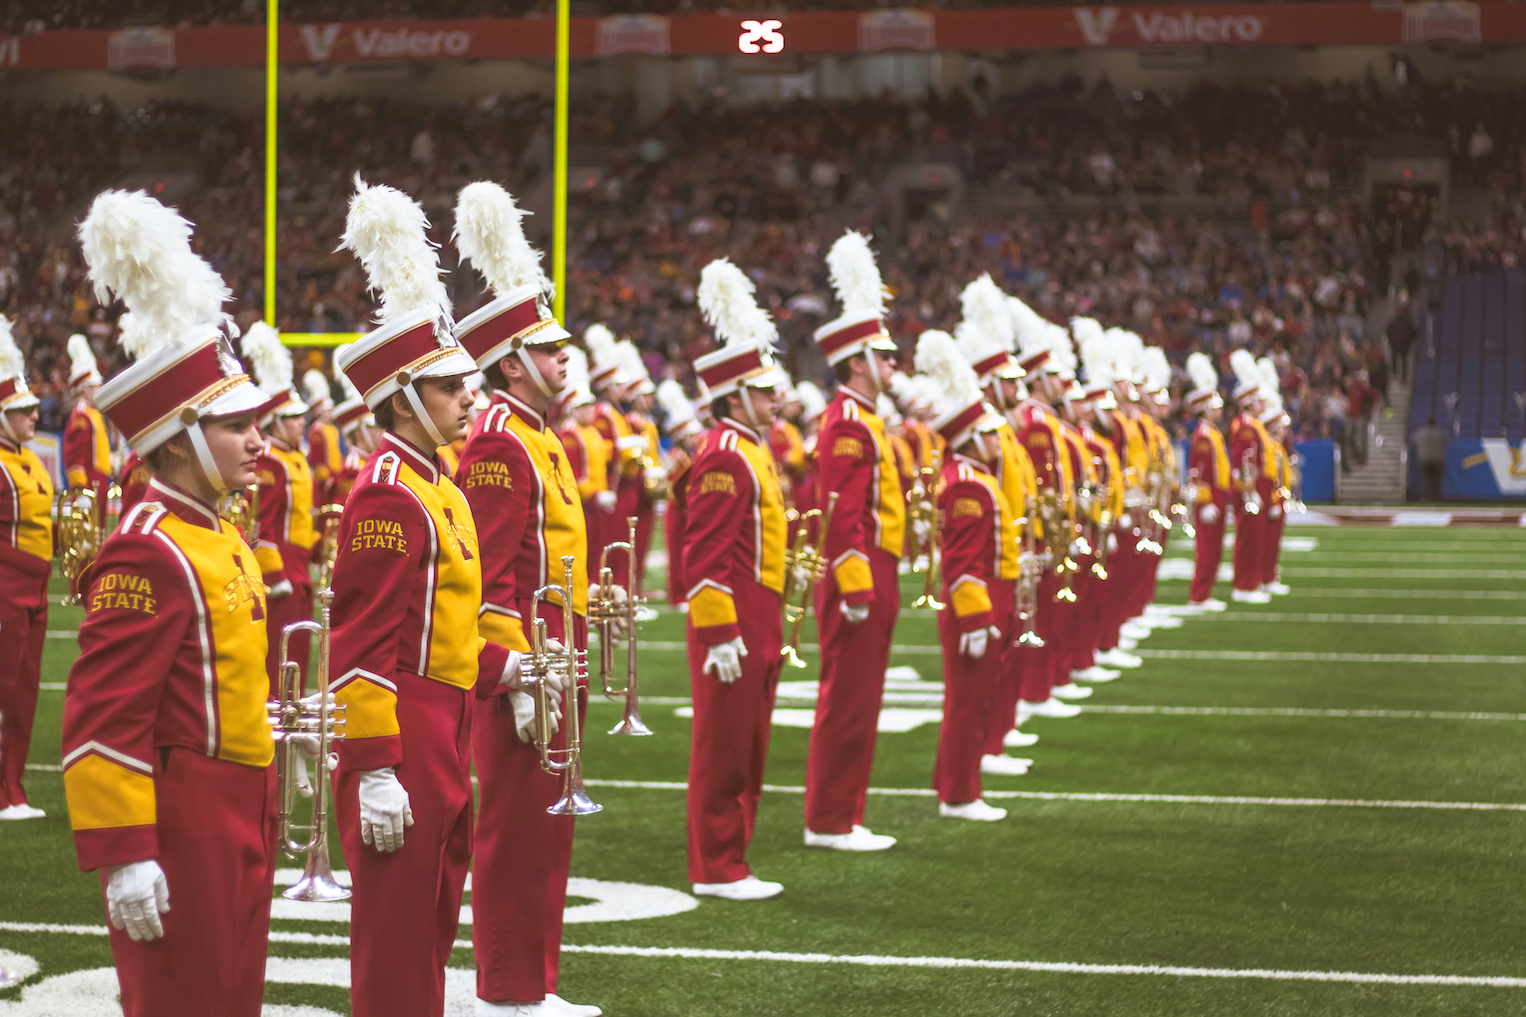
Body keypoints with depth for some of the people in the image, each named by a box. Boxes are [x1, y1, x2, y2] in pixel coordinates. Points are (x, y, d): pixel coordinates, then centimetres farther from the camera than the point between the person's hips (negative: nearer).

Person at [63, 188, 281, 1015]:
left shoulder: (217, 537, 14)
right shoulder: (149, 554, -17)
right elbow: (101, 722, -21)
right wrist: (122, 856, -24)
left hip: (237, 815, 10)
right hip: (181, 825, -10)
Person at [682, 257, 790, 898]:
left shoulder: (751, 452, 16)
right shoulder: (726, 458, -15)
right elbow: (704, 555, -20)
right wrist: (720, 634, -22)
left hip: (756, 626, 10)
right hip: (732, 629, -10)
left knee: (746, 750, 13)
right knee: (723, 749, -3)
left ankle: (728, 862, 20)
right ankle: (717, 870, 3)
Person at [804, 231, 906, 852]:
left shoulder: (858, 420, 17)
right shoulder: (848, 424, -14)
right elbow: (842, 514, -21)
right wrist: (857, 588, -23)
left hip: (871, 579, 10)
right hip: (858, 579, -10)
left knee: (856, 701, 12)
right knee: (848, 701, -5)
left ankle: (841, 817, 18)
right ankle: (830, 823, -1)